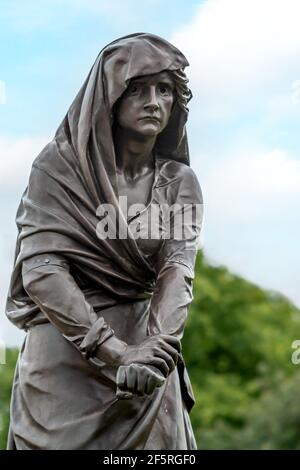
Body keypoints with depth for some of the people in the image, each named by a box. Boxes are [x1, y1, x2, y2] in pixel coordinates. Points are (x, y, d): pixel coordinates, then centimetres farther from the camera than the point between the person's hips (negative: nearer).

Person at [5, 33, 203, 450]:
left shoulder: (179, 182, 3)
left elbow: (177, 269, -11)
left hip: (146, 346, 3)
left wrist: (157, 347, -30)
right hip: (64, 356, -3)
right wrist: (115, 352, -24)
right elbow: (41, 268, -15)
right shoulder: (59, 165, -5)